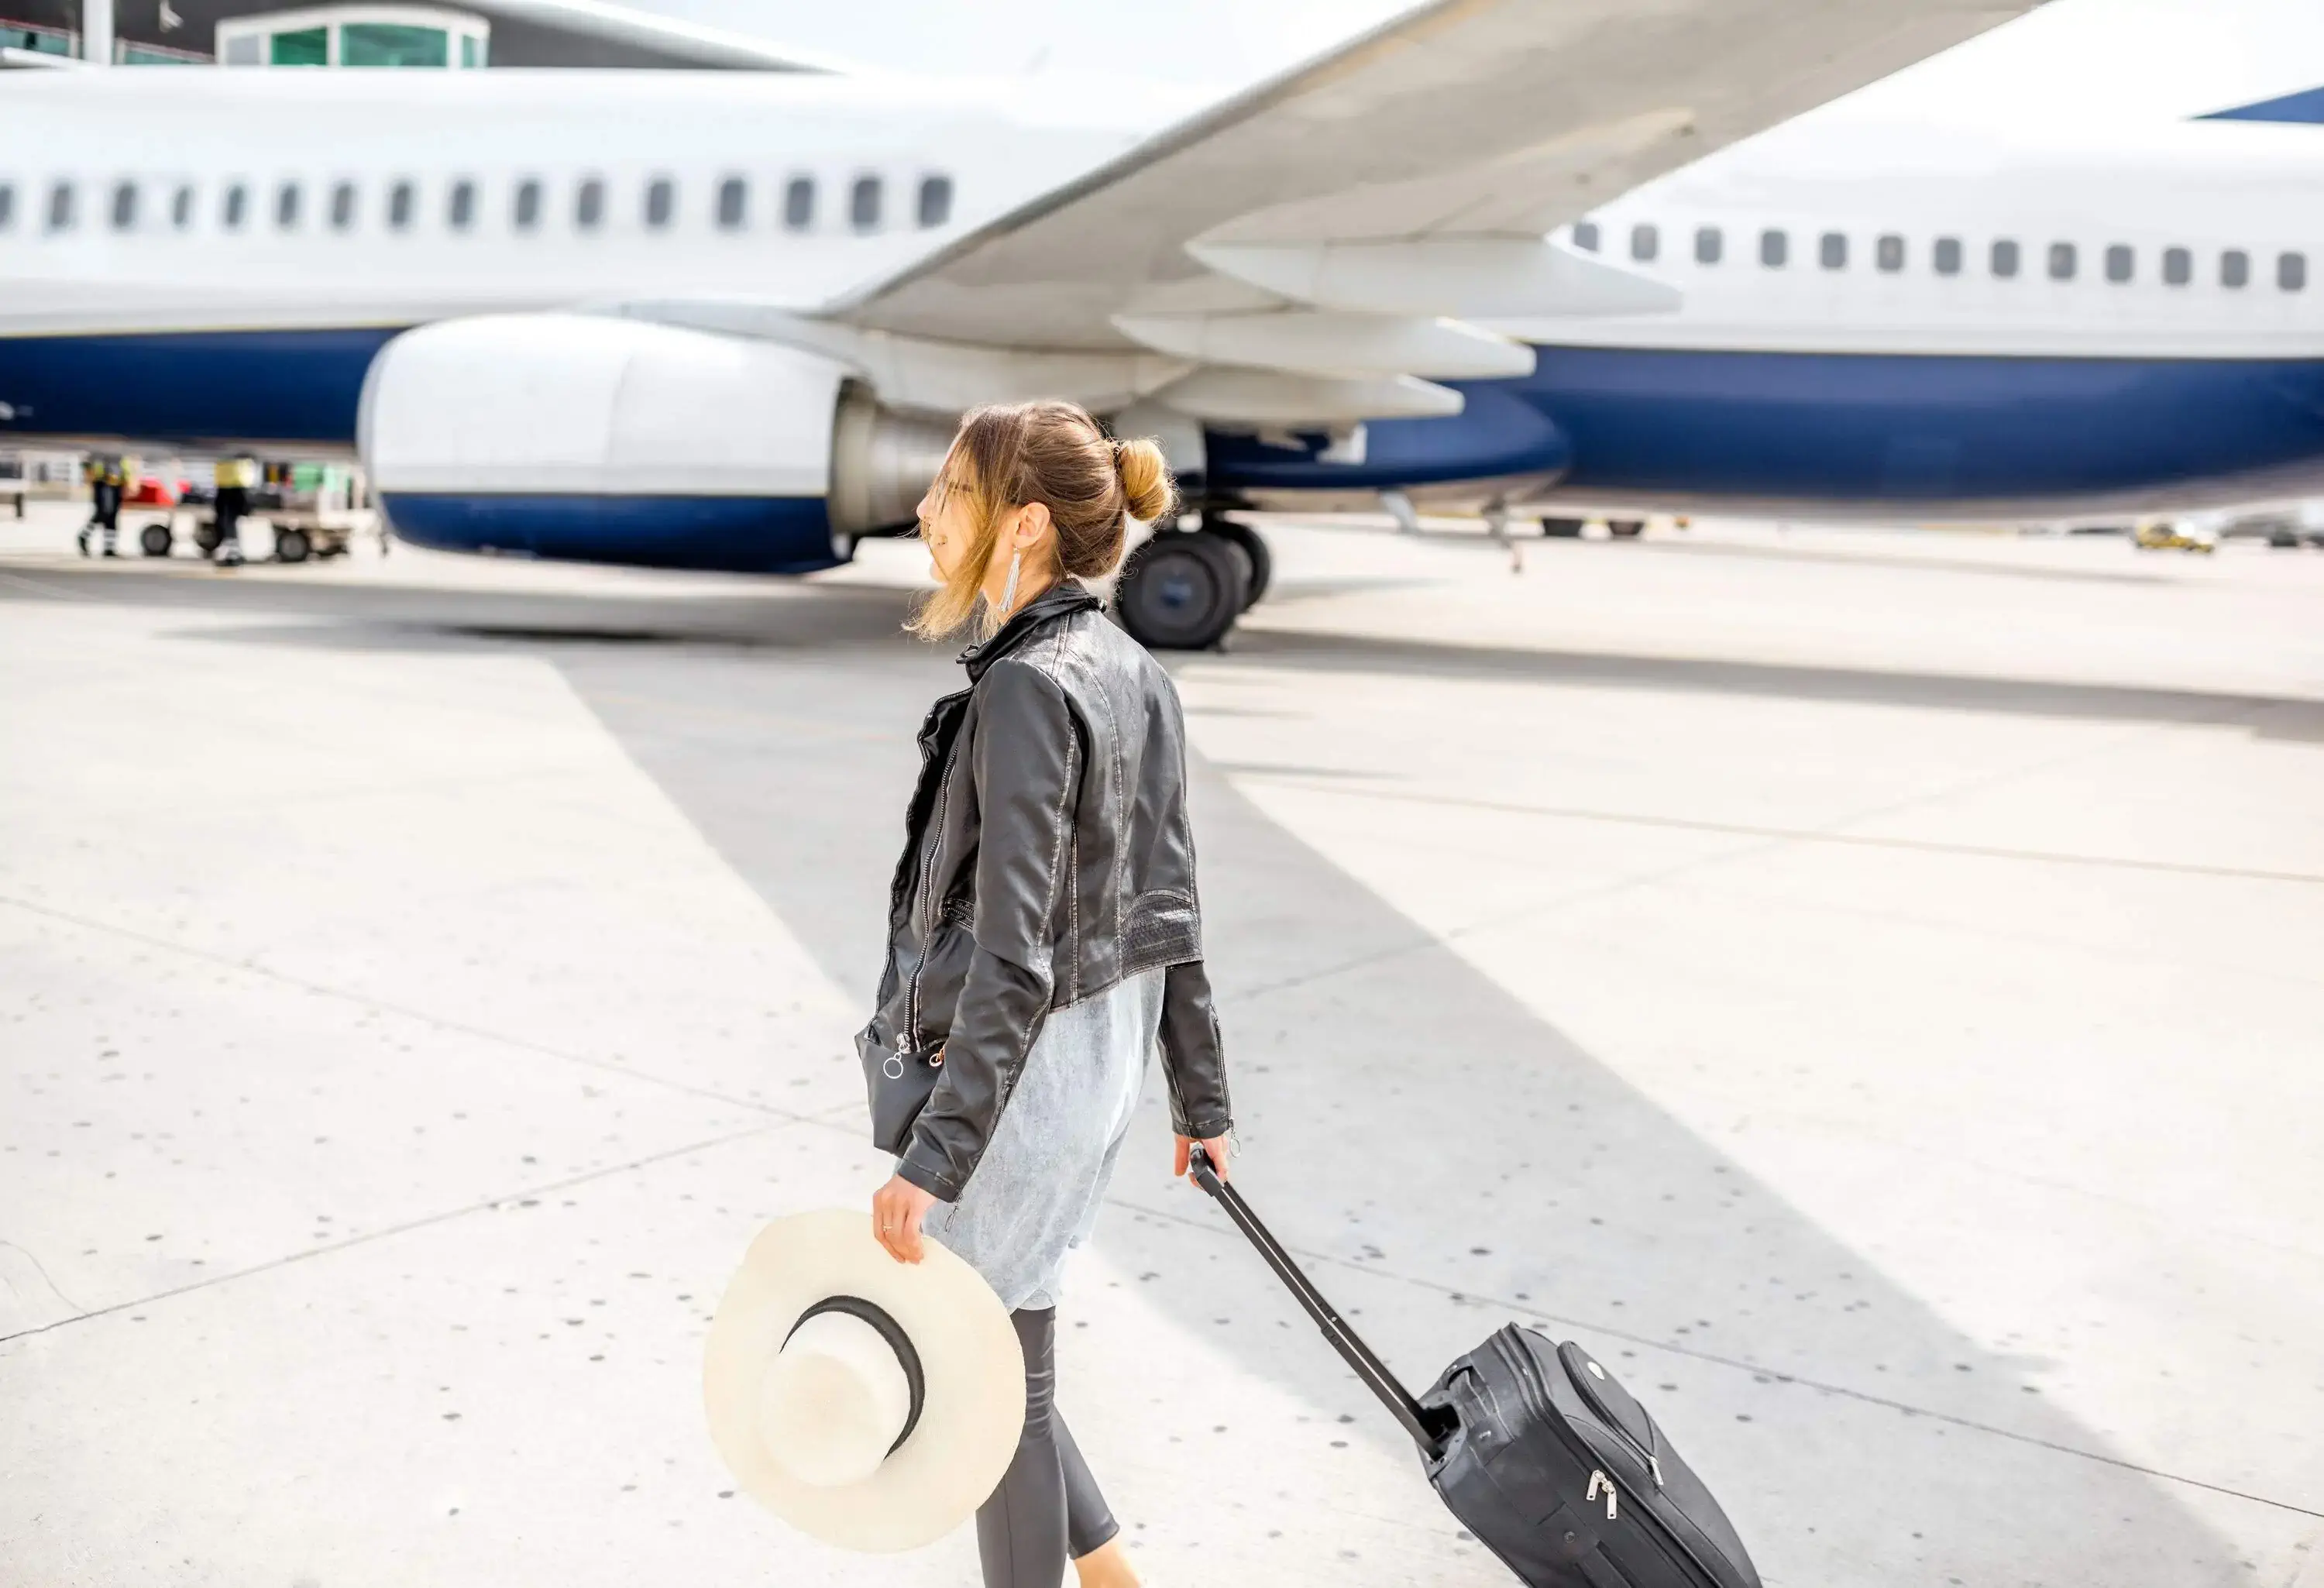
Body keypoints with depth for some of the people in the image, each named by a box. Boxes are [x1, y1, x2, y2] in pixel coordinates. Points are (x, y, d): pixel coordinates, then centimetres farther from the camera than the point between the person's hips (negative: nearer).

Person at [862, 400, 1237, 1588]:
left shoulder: (1027, 688, -20)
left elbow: (1013, 960, -25)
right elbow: (1167, 908, 11)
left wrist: (934, 1159, -25)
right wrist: (1201, 1100, 17)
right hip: (1105, 1047, 9)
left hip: (1020, 1066, -9)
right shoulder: (1131, 673, 6)